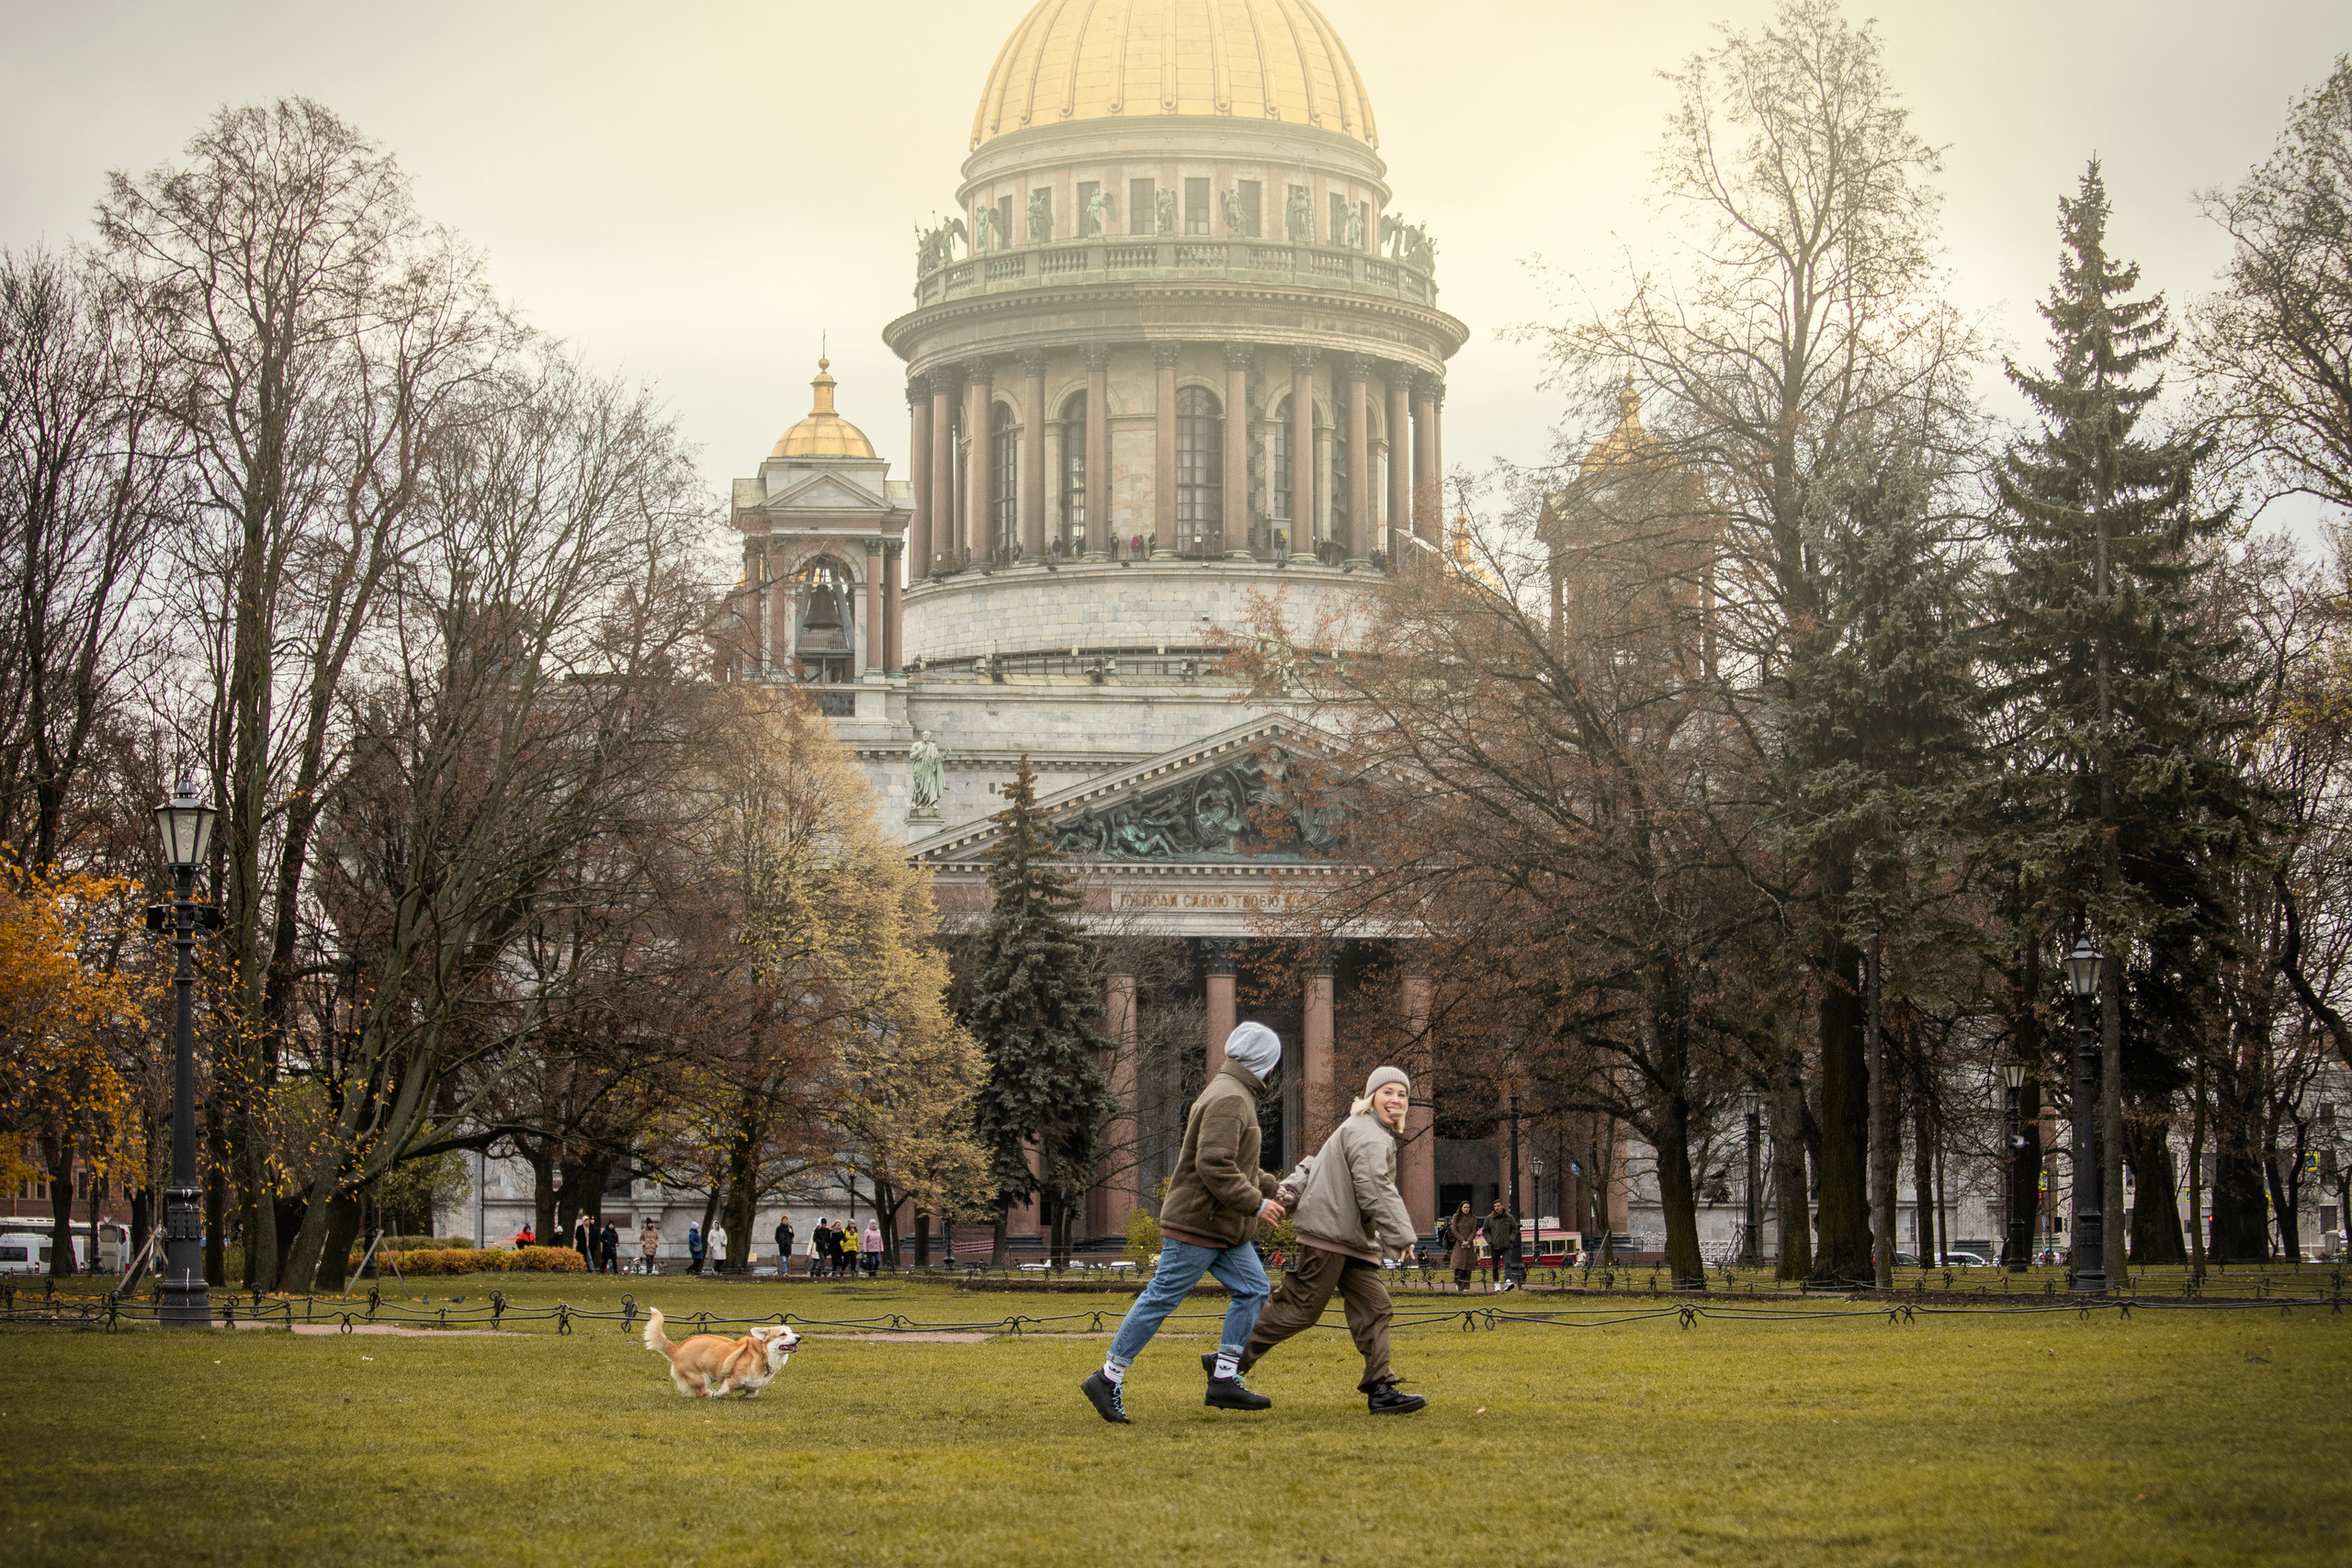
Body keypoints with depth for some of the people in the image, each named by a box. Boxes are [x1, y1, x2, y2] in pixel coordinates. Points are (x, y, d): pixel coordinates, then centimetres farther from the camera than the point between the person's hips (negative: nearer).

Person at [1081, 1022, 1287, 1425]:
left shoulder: (1234, 1096, 19)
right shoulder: (1229, 1100, -17)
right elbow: (1215, 1167, -26)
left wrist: (1272, 1188, 21)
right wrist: (1256, 1203, -20)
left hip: (1223, 1227, 11)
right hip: (1198, 1222, -11)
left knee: (1252, 1289, 5)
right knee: (1162, 1298, -7)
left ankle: (1223, 1381, 4)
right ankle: (1108, 1380, -1)